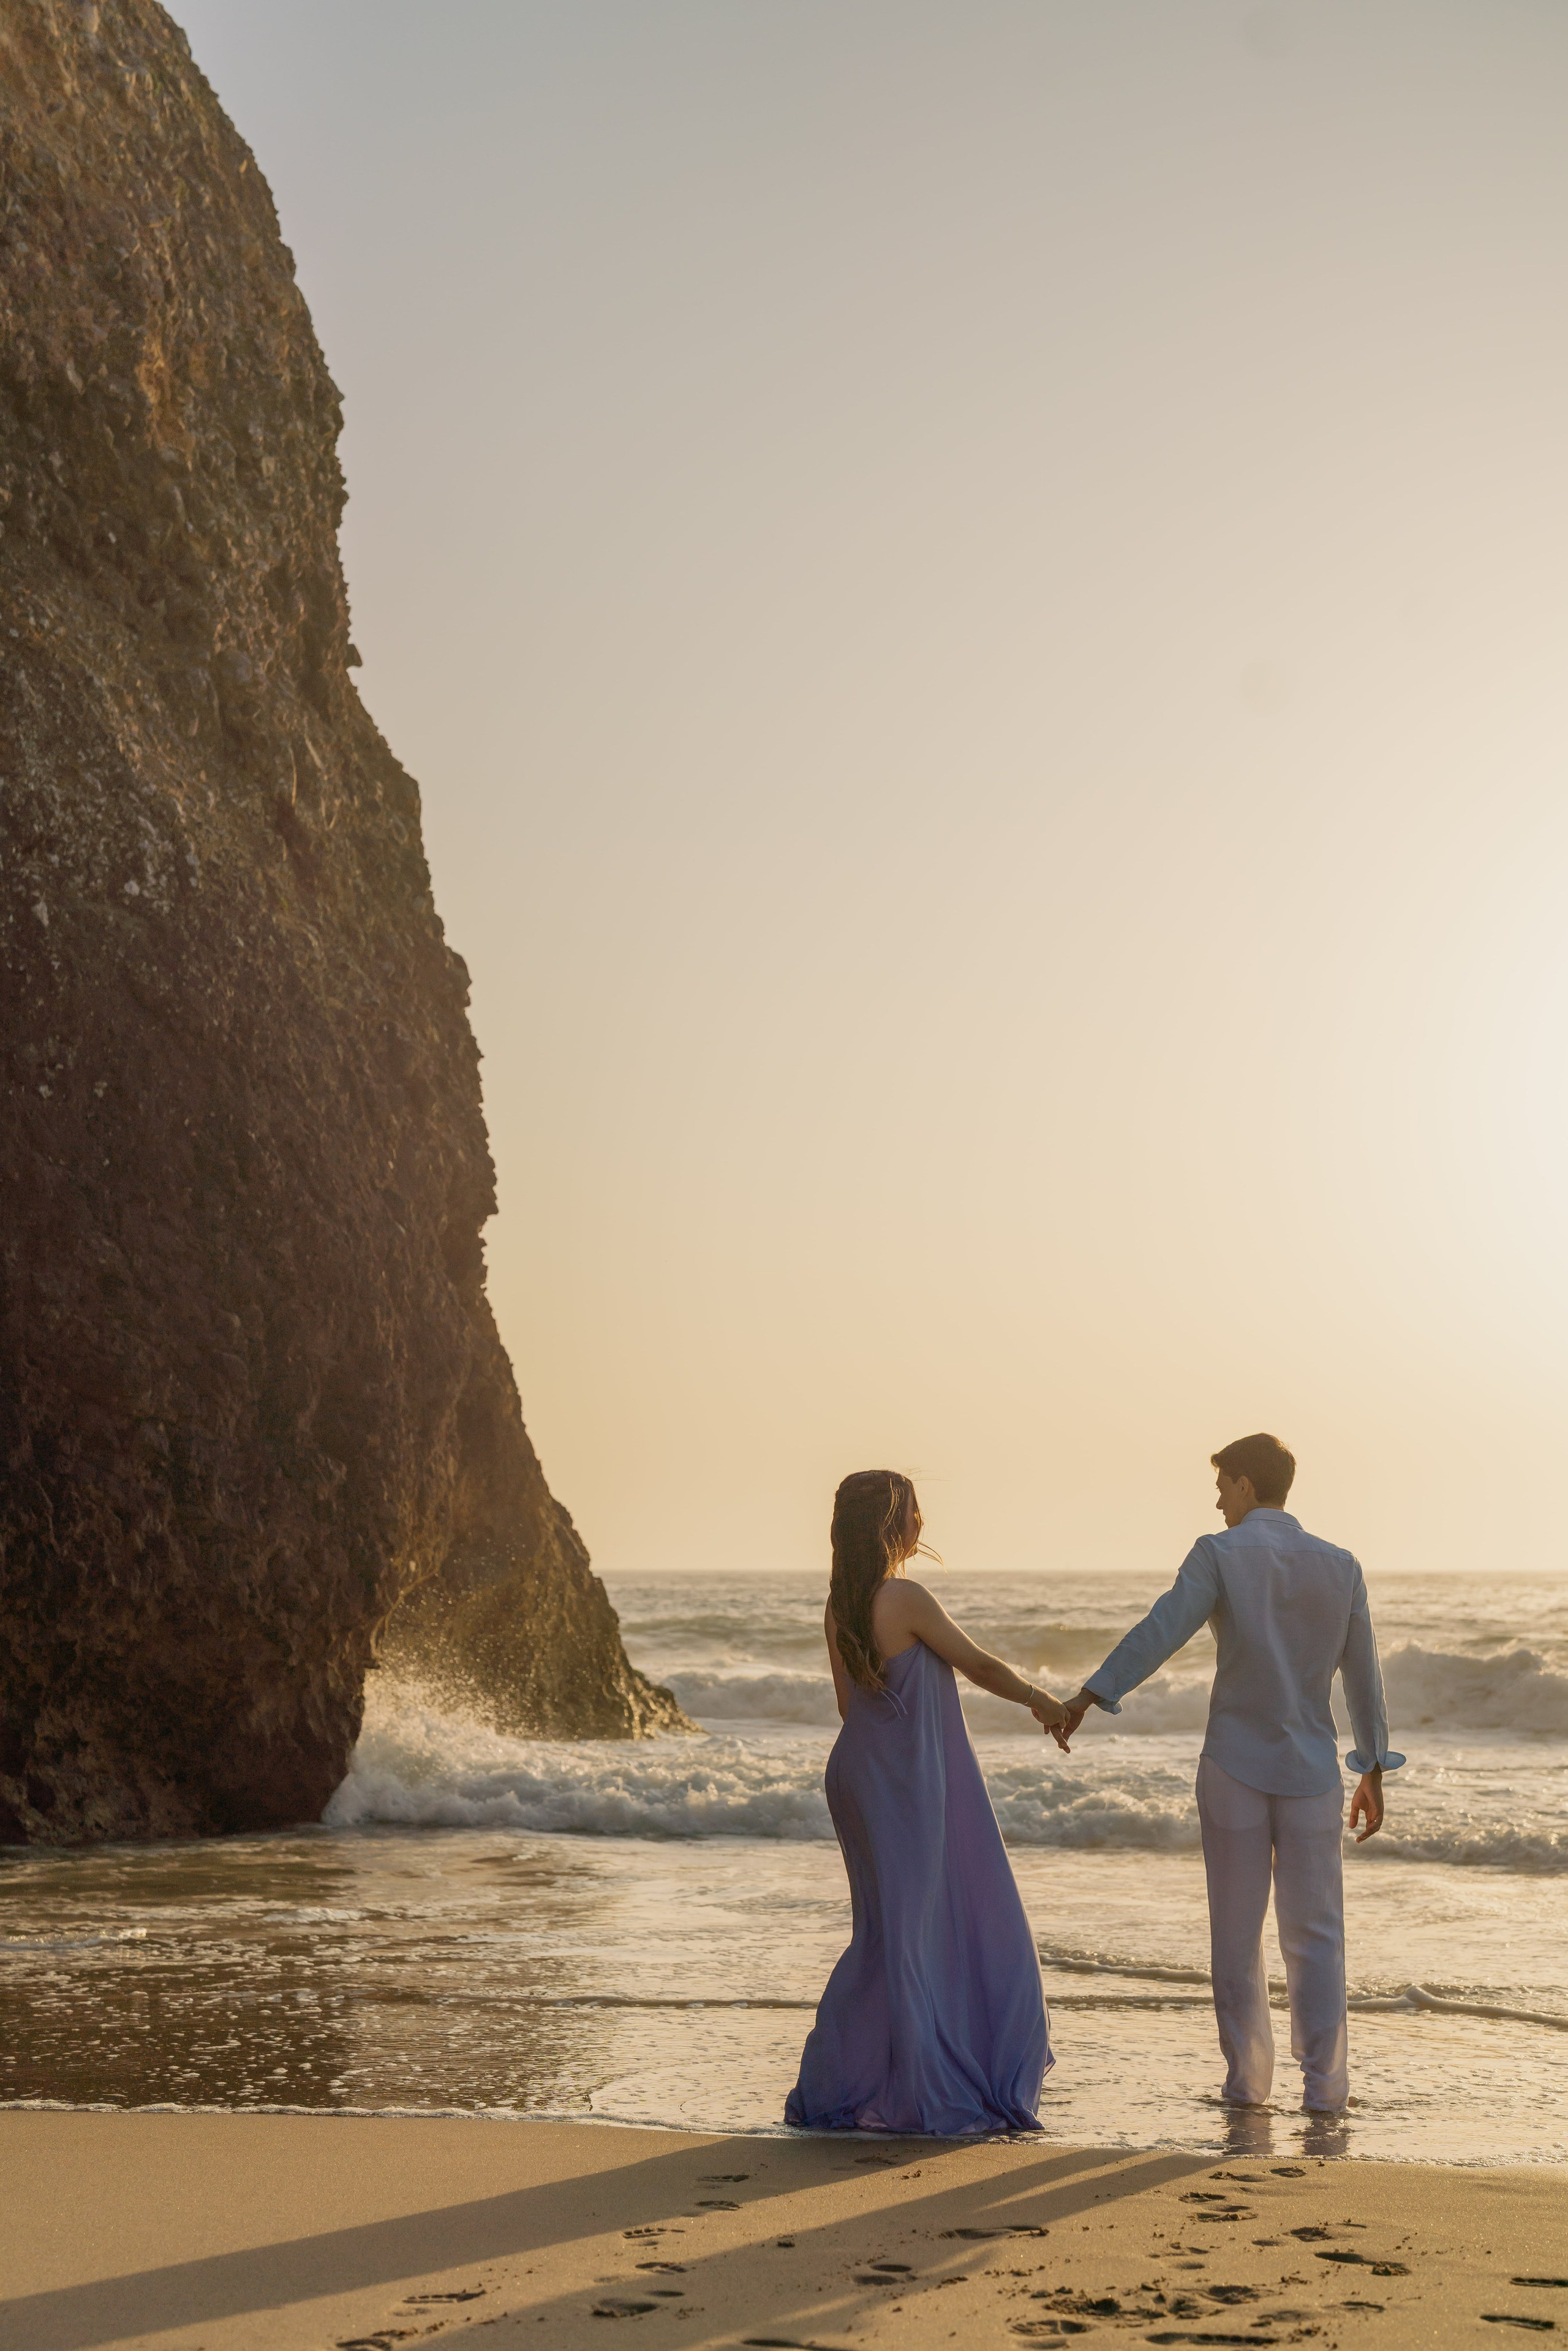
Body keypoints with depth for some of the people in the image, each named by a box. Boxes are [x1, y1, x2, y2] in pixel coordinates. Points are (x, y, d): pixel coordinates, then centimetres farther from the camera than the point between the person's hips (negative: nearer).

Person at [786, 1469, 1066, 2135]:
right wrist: (1041, 1701, 6)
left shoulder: (838, 1604, 4)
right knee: (897, 1936, 0)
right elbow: (980, 1665, -9)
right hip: (906, 1784, -8)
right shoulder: (906, 1599, -19)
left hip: (864, 1774, 8)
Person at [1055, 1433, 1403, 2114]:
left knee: (1236, 1933, 10)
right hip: (1311, 1773, 2)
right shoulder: (1340, 1566, 3)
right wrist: (1373, 1772, 17)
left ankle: (1247, 2079, 14)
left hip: (1234, 1770, -2)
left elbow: (1159, 1632, -21)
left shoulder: (1220, 1554, -7)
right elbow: (1362, 1676, 8)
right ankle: (1323, 2085, -1)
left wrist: (1087, 1697, -26)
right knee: (1314, 1936, 7)